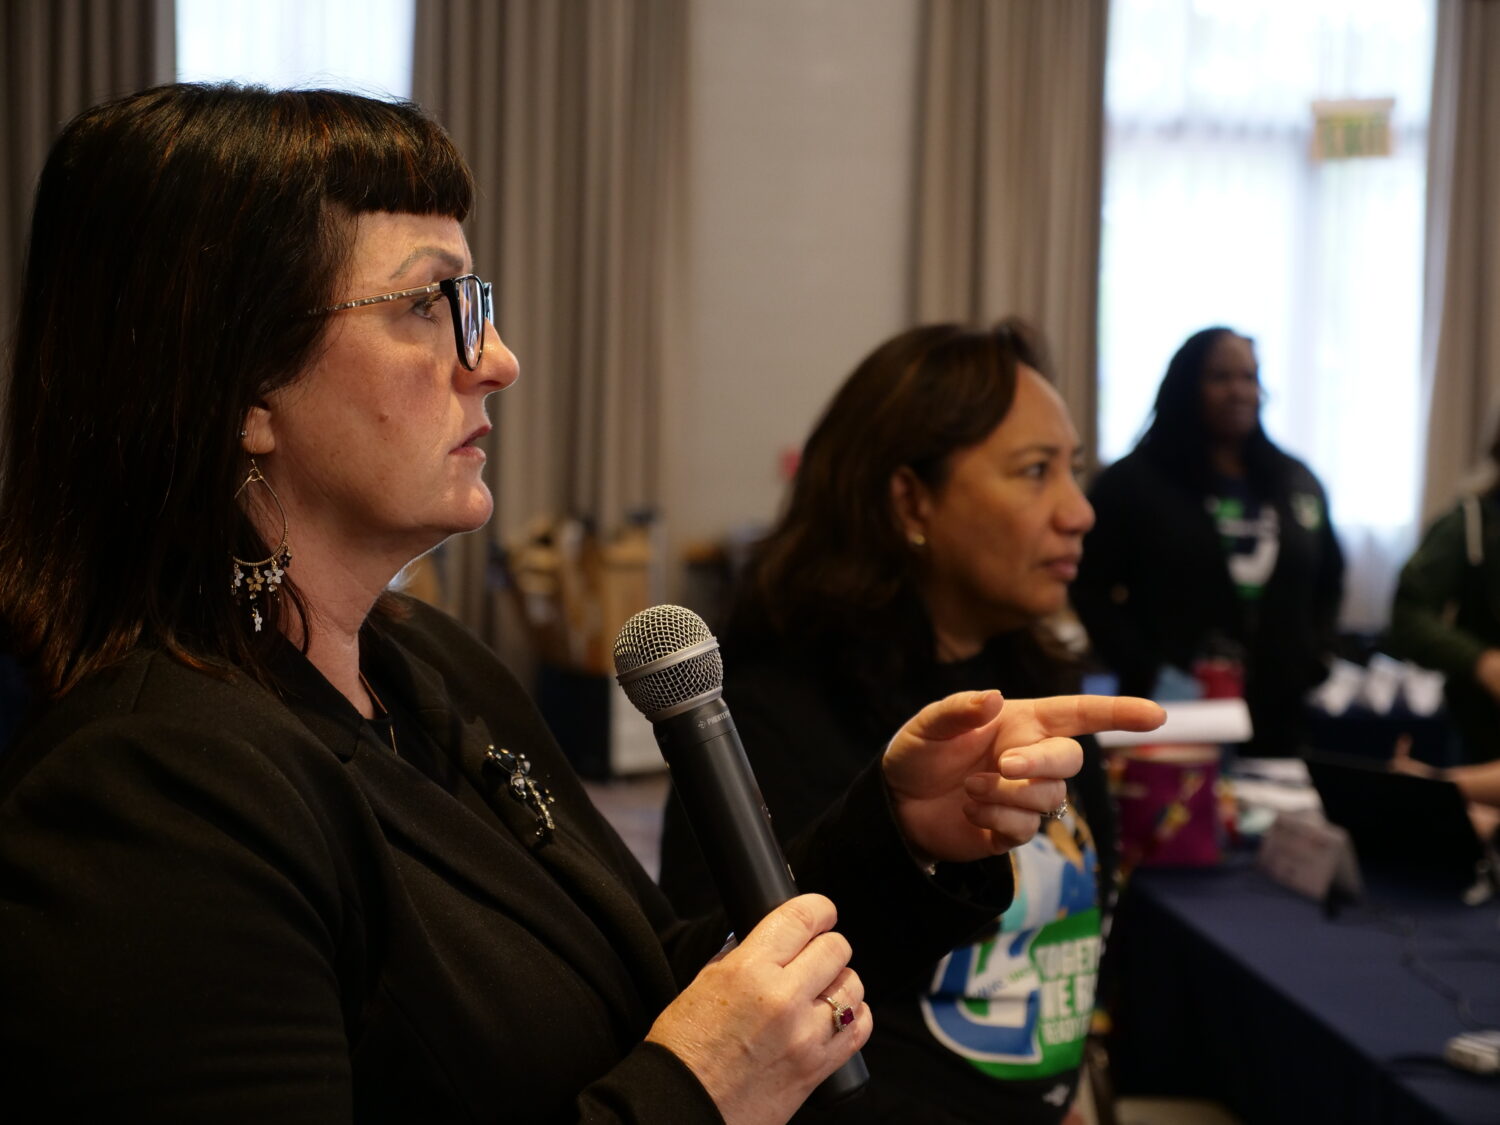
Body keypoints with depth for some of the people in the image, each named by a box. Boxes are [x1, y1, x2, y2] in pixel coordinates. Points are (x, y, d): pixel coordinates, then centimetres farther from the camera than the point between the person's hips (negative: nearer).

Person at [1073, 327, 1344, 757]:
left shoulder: (1297, 483, 14)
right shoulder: (1132, 482, -2)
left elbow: (1329, 581, 24)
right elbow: (1090, 590, -6)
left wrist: (1313, 661, 9)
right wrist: (1145, 673, -14)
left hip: (1276, 716, 4)